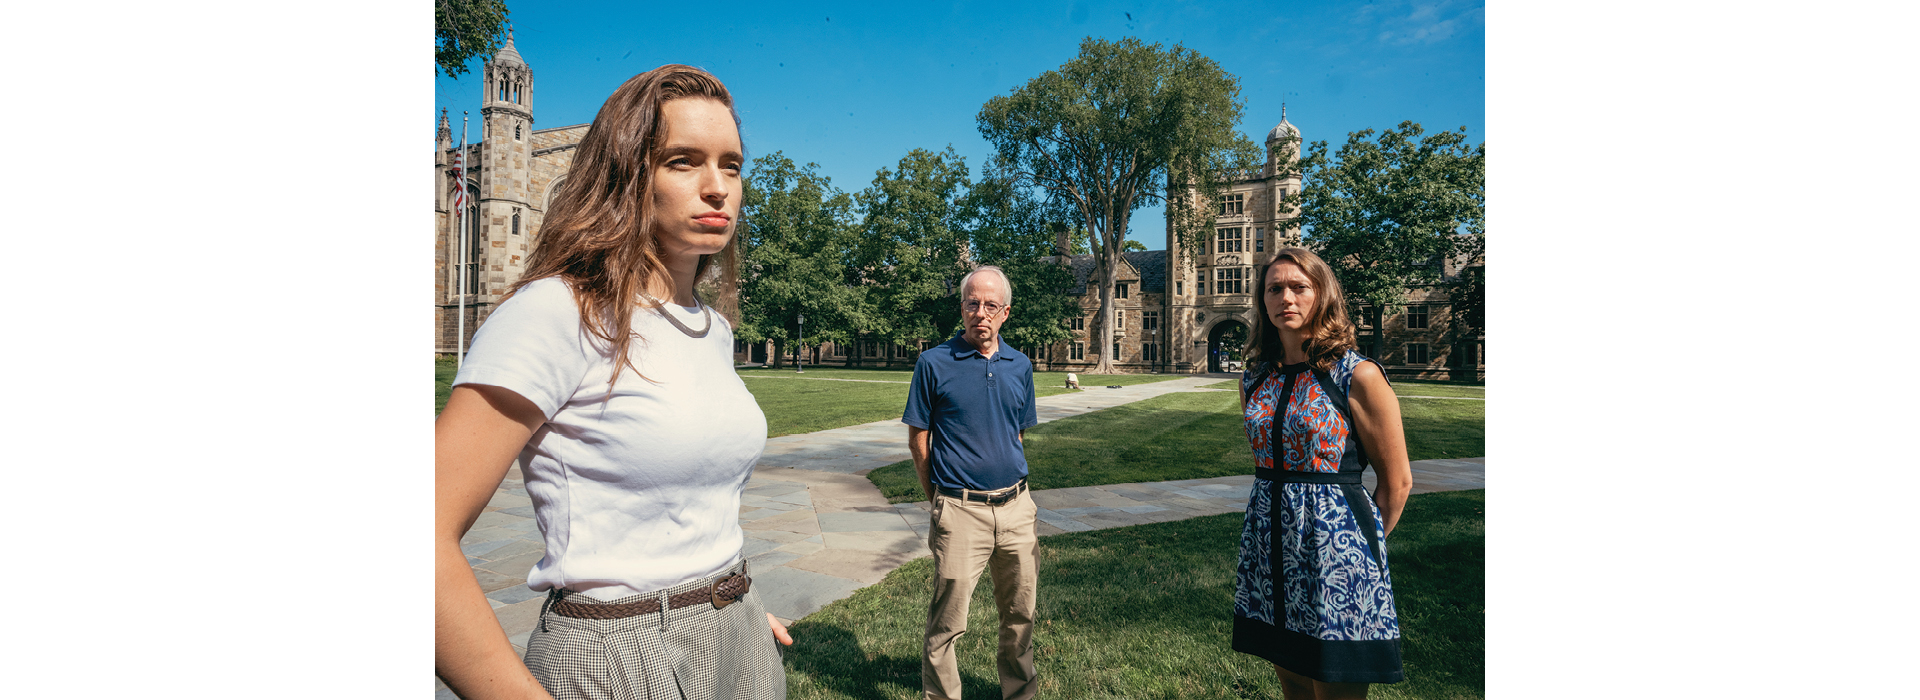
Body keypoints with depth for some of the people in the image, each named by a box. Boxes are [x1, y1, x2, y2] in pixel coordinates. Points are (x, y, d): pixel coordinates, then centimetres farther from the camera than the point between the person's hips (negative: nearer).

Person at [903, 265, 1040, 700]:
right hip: (960, 512, -4)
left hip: (1015, 506, 5)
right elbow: (918, 439, -2)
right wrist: (939, 498, 0)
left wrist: (1013, 491, 14)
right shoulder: (934, 363, -6)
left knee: (1020, 614, 17)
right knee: (947, 621, 2)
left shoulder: (1020, 366, 7)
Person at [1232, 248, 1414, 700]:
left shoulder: (1358, 376, -10)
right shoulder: (1255, 379, 6)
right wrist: (1279, 522, 16)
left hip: (1335, 551, -5)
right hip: (1270, 549, 5)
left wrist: (1366, 543, 4)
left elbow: (1397, 480, -5)